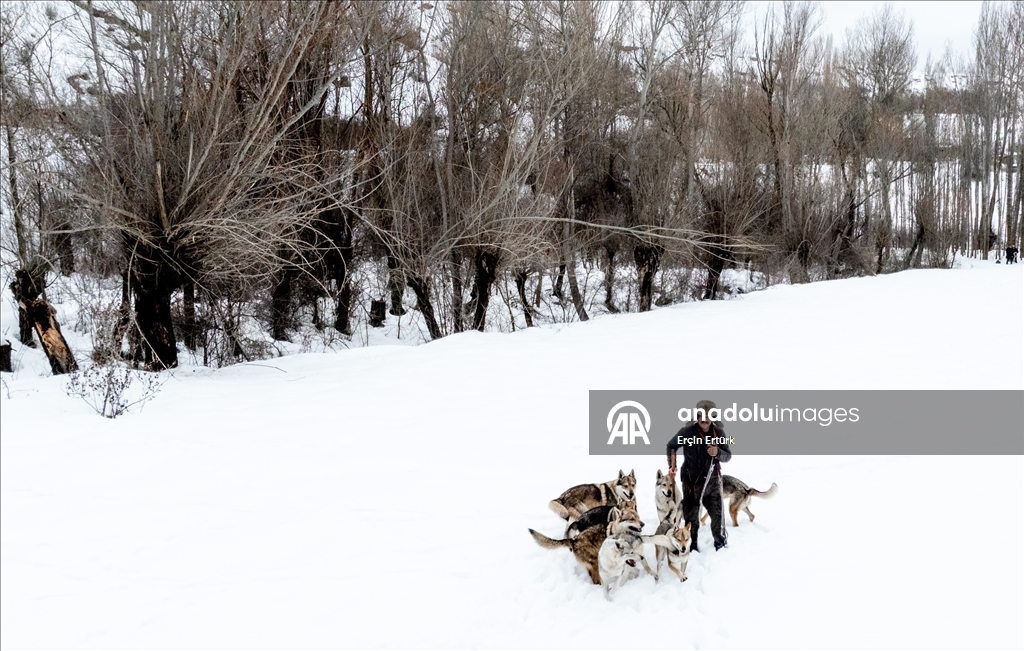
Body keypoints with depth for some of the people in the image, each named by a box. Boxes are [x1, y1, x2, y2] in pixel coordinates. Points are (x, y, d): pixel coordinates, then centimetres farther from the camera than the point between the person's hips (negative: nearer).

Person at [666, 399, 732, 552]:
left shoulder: (719, 432, -5)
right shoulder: (687, 432, -11)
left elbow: (728, 455, -1)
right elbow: (671, 446, 4)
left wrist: (718, 452, -22)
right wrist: (672, 465, -2)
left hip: (712, 480, 2)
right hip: (692, 481, -2)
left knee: (718, 512, 10)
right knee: (691, 516, 5)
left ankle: (720, 541, 30)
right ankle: (692, 546, 19)